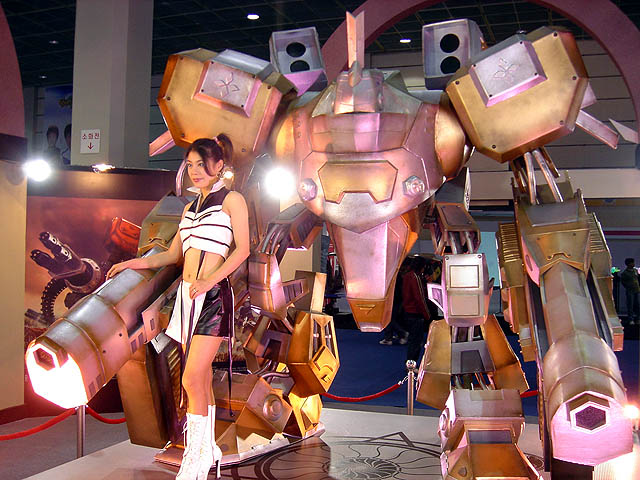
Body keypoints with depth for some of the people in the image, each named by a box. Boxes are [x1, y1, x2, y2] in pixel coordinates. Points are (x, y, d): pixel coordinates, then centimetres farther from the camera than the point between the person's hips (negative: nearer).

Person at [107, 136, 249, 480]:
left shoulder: (231, 200, 0)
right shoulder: (190, 207, 19)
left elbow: (242, 249, -10)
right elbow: (173, 254, 23)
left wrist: (209, 280, -20)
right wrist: (132, 263, 14)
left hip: (213, 295, -6)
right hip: (187, 295, 7)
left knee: (192, 378, -11)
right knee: (201, 377, 10)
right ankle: (208, 449, 20)